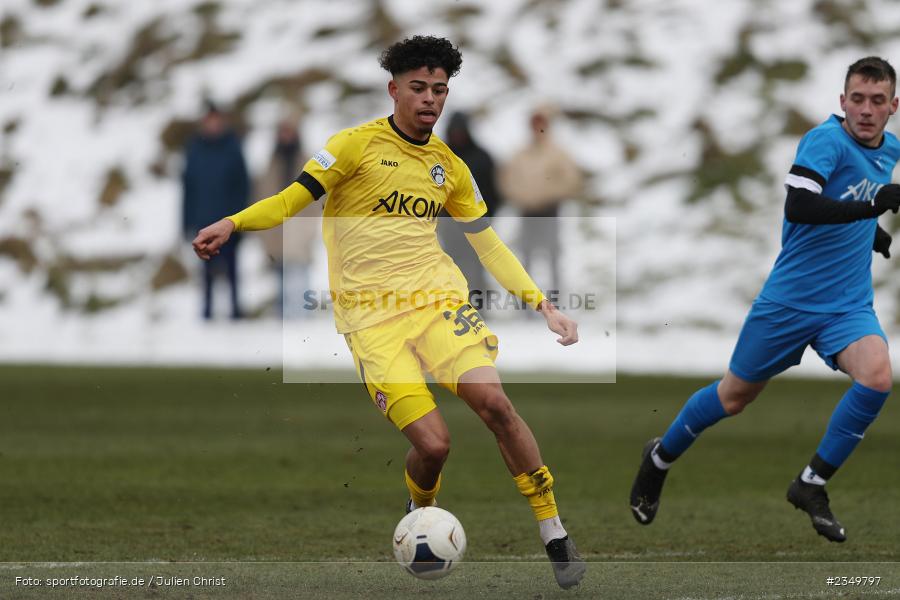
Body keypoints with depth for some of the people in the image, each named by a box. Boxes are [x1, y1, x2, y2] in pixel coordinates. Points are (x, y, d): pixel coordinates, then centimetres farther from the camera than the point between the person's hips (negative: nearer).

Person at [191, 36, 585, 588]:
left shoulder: (450, 167, 13)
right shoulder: (358, 145, -2)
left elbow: (489, 244, 19)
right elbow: (293, 200, -5)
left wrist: (542, 304, 12)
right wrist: (232, 224, -22)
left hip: (438, 295, 4)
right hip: (371, 312, -3)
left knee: (494, 403, -20)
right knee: (433, 444, -16)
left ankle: (556, 537, -9)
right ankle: (419, 518, 20)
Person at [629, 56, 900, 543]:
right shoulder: (826, 140, -18)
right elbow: (797, 206, -34)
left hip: (848, 303, 5)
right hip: (790, 298, -5)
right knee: (734, 396, 10)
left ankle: (811, 484, -8)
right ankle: (660, 458, 39)